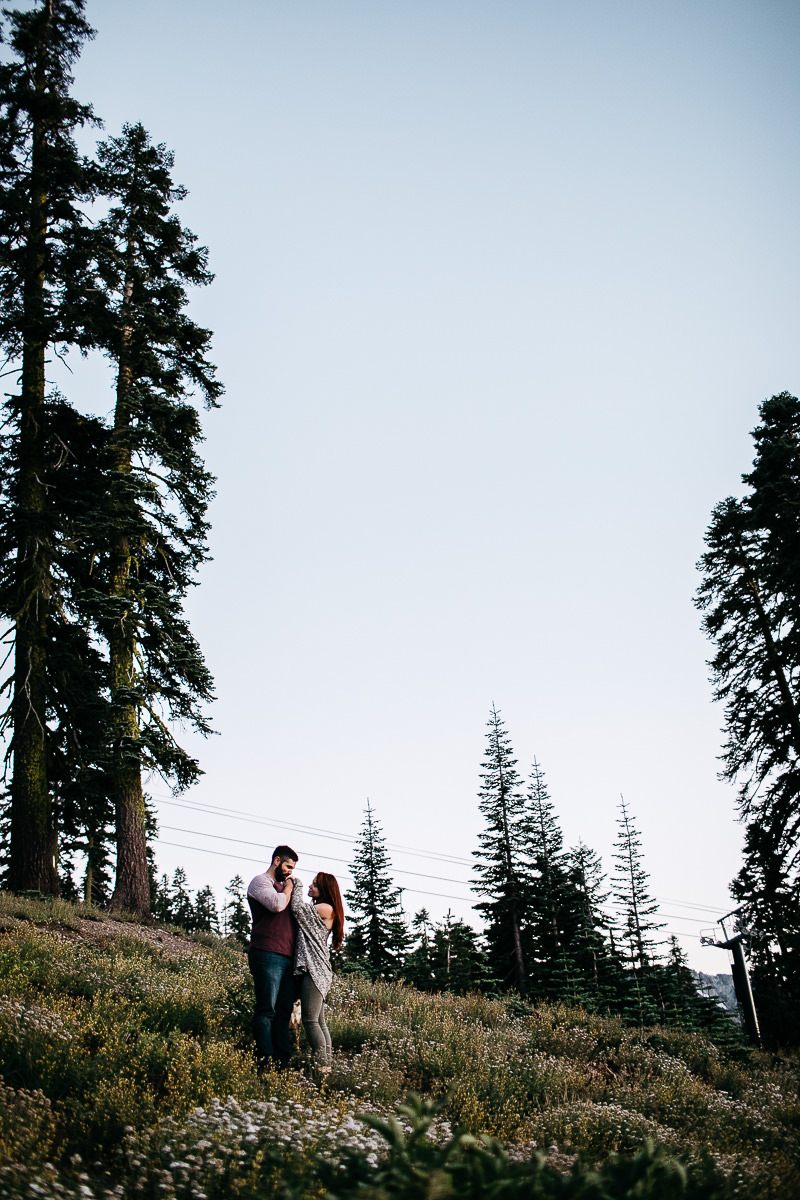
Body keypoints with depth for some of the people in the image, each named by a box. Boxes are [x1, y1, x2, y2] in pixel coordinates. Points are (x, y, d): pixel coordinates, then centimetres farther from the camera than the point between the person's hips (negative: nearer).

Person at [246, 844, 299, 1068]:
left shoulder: (281, 886, 25)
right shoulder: (261, 881, 0)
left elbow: (296, 914, 30)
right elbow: (277, 904, -17)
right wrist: (288, 887, -2)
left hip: (287, 957, 8)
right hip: (267, 955, -8)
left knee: (284, 1011, 5)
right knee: (267, 1010, -9)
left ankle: (283, 1061, 5)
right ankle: (265, 1062, -10)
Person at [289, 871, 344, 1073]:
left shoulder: (326, 909, -8)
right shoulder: (316, 909, 20)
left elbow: (297, 908, -12)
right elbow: (300, 913, 14)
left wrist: (297, 885, 2)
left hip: (316, 971, -10)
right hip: (312, 971, 10)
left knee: (310, 1020, -11)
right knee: (318, 1021, 10)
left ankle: (322, 1066, -9)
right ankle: (326, 1064, 12)